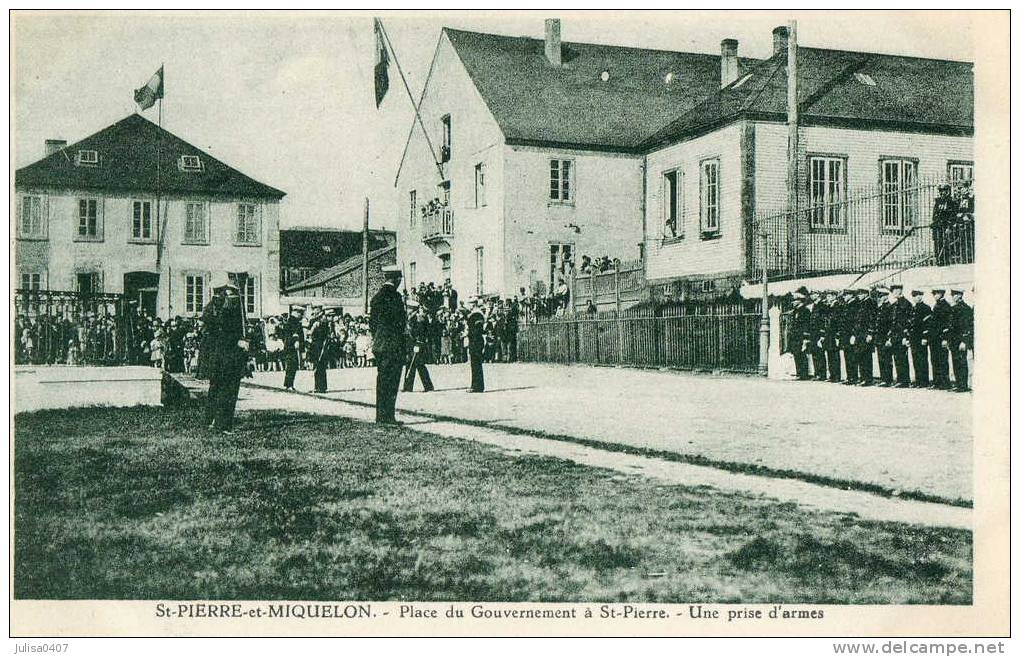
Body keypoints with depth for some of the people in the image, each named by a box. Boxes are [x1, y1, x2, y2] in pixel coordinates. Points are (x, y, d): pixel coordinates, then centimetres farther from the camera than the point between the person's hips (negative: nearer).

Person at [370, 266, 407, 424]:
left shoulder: (376, 296, 11)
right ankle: (387, 416, -4)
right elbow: (400, 322, -15)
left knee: (382, 380, 13)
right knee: (391, 381, -4)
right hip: (393, 346, -8)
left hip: (379, 345, 8)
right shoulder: (395, 296, -13)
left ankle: (381, 415, 16)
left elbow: (371, 322, 15)